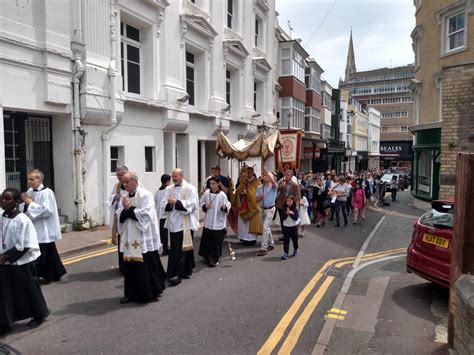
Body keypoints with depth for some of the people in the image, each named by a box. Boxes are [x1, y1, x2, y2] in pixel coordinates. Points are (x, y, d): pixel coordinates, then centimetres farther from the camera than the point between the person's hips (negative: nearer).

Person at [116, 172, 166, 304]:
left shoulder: (145, 195, -9)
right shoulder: (124, 197, 11)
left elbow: (146, 214, -19)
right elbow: (119, 215, 5)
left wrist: (129, 209, -13)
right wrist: (125, 210, -15)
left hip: (144, 238, -6)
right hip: (129, 238, 6)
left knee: (146, 267, 2)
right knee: (130, 266, 9)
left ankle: (150, 293, 16)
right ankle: (131, 293, 21)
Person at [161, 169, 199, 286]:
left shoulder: (190, 189, -4)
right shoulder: (169, 189, 11)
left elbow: (191, 205, -14)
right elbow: (164, 204, 6)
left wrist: (176, 202, -18)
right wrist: (169, 204, -15)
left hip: (185, 224, -6)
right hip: (173, 223, 6)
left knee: (179, 251, -7)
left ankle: (175, 274, -3)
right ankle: (186, 271, 27)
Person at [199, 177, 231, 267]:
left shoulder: (222, 195, -10)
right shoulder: (206, 193, 0)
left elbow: (228, 205, -9)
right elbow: (201, 202, 13)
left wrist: (225, 207, -30)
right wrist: (205, 206, -7)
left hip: (218, 223, -3)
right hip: (208, 222, 3)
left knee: (216, 243, 2)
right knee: (206, 241, 10)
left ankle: (214, 259, 15)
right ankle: (207, 257, 30)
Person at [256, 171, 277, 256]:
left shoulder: (273, 186, -9)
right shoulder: (259, 188, 5)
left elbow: (273, 181, -33)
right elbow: (257, 200, 2)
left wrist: (267, 172, -29)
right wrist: (260, 197, -18)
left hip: (270, 209, -6)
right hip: (263, 209, 6)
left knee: (265, 228, -13)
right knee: (267, 228, 18)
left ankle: (263, 248, -8)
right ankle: (271, 243, 37)